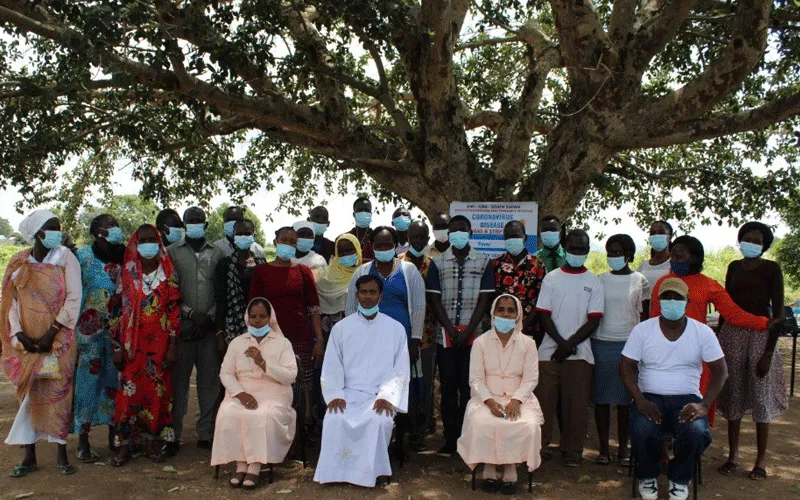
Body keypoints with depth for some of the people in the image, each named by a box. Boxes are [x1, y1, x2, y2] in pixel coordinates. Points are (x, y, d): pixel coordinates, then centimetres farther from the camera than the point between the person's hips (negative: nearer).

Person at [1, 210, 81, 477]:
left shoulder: (66, 258, -4)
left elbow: (74, 298, -8)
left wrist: (52, 332, -13)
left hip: (58, 339, -3)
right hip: (27, 341, 3)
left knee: (58, 392, 0)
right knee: (27, 393, 7)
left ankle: (62, 453, 11)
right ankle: (29, 455, 18)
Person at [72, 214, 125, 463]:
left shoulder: (124, 257, 7)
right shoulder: (83, 255, -2)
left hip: (117, 328, 3)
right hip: (90, 328, -3)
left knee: (114, 380, 9)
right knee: (88, 380, 0)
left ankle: (114, 436, 22)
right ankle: (83, 442, 9)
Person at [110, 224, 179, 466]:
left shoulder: (168, 274, 1)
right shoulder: (127, 274, 3)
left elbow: (174, 310, 0)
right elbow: (117, 309, 4)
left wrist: (173, 346, -5)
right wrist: (117, 347, -1)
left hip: (159, 343, 0)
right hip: (132, 344, 1)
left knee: (158, 390, 4)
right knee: (129, 390, 1)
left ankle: (154, 442, 15)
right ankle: (125, 444, 10)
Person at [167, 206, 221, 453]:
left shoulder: (216, 254, 11)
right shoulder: (172, 252, 8)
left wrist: (209, 316, -6)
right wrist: (190, 313, -10)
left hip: (210, 328, 1)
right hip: (182, 327, -1)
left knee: (210, 380, 4)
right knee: (178, 380, 1)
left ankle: (206, 433, 14)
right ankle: (173, 434, 11)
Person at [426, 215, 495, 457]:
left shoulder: (484, 263, 4)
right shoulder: (437, 263, 6)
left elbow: (485, 299, -1)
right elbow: (434, 299, 2)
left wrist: (467, 331, -9)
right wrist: (451, 330, -8)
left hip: (473, 335, -1)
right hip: (445, 336, 1)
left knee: (469, 387, 0)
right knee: (448, 388, 4)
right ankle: (450, 440, 11)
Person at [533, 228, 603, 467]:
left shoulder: (594, 282, 4)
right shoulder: (551, 278, 6)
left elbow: (594, 320, -2)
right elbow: (544, 315, 1)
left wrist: (569, 345, -11)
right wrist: (561, 342, -11)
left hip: (580, 353, 0)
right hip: (549, 350, 1)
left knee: (576, 404, 3)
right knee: (544, 400, 3)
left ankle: (572, 452, 15)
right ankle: (540, 446, 16)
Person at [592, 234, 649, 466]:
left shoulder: (640, 280, 3)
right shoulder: (601, 279, 7)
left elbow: (644, 316, 5)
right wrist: (588, 342, 4)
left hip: (629, 343, -1)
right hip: (601, 343, 1)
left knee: (625, 398, 3)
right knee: (601, 397, 2)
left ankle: (623, 448, 14)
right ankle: (604, 448, 11)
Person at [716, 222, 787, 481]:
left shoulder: (772, 269, -3)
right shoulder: (734, 267, 10)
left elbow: (778, 311, -7)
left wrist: (769, 351, -13)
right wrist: (719, 341, 11)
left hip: (760, 334, -4)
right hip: (732, 333, 4)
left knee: (761, 397, 3)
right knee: (732, 396, 8)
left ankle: (761, 460, 15)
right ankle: (733, 455, 20)